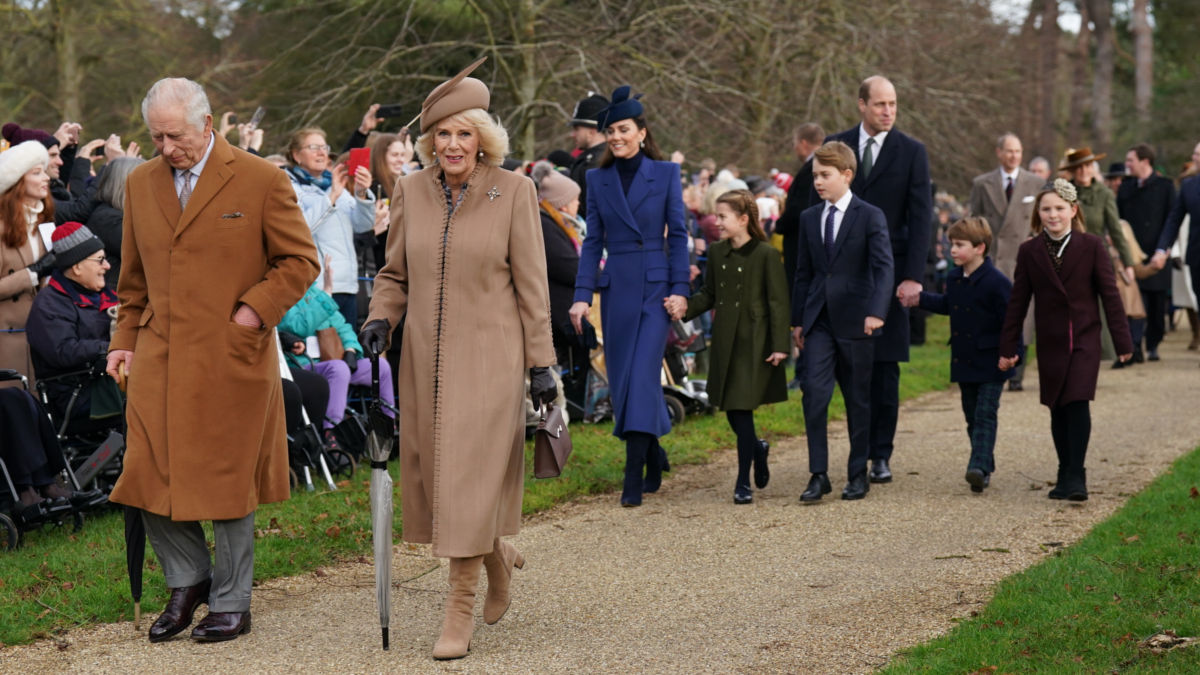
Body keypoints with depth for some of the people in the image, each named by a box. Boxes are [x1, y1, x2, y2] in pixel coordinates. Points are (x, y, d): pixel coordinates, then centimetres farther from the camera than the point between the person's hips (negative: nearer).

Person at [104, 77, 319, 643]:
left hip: (230, 358, -4)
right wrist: (126, 339, 11)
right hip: (159, 360, 4)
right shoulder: (140, 184, 10)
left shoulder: (261, 181, -5)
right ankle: (188, 579, 23)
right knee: (149, 477, 1)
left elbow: (300, 262, -1)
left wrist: (254, 311, -11)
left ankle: (231, 603, 17)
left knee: (227, 483, 3)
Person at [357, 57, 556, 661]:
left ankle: (459, 611, -3)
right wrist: (379, 319, -7)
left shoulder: (512, 190, -5)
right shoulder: (410, 191, 4)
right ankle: (497, 557, 37)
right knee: (436, 476, 9)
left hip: (489, 357, -4)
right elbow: (395, 274, 13)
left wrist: (541, 363, -4)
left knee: (470, 479, -9)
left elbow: (531, 283, -2)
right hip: (426, 357, 4)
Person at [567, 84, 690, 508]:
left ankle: (633, 479, -13)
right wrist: (583, 294, 0)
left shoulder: (665, 174, 1)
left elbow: (678, 234, 0)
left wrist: (679, 289, -7)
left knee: (642, 375, -12)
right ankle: (654, 459, 26)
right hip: (615, 286, 4)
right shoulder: (598, 180, 9)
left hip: (655, 285, -4)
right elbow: (592, 241, 8)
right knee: (621, 380, 6)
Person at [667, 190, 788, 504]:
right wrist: (687, 306, -5)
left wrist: (780, 345, -12)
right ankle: (758, 449, 39)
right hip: (725, 343, 6)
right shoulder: (717, 253, 8)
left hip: (754, 344, -6)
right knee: (731, 411, 9)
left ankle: (743, 483, 2)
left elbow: (778, 303, -9)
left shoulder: (766, 255, -10)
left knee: (742, 410, -7)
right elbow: (709, 295, 14)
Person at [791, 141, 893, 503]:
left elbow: (884, 267, -11)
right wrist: (797, 321, 13)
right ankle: (818, 475, -6)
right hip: (819, 321, 3)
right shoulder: (809, 218, 11)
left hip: (855, 321, -3)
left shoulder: (870, 217, -3)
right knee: (814, 392, -9)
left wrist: (876, 312, -24)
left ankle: (858, 473, 17)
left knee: (858, 399, 6)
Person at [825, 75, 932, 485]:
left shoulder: (912, 152, 2)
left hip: (888, 273, -1)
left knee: (885, 366, 1)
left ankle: (881, 454, 6)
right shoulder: (836, 146, 7)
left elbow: (921, 217, -2)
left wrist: (913, 276, -11)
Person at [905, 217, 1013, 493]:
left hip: (990, 365, -7)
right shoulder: (954, 279, 8)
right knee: (972, 416, 12)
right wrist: (920, 299, 23)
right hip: (964, 362, 7)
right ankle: (984, 466, 22)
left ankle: (979, 467, -18)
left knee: (985, 415, -10)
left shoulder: (996, 281, -15)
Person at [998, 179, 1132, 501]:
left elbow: (1110, 294, -1)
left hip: (1085, 340, -2)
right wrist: (1007, 347, 5)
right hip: (1050, 342, 2)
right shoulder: (1029, 252, 2)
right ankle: (1066, 474, 20)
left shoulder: (1091, 247, -3)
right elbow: (1018, 302, 6)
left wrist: (1122, 341, -2)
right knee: (1058, 410, 8)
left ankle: (1076, 476, -9)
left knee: (1078, 403, -13)